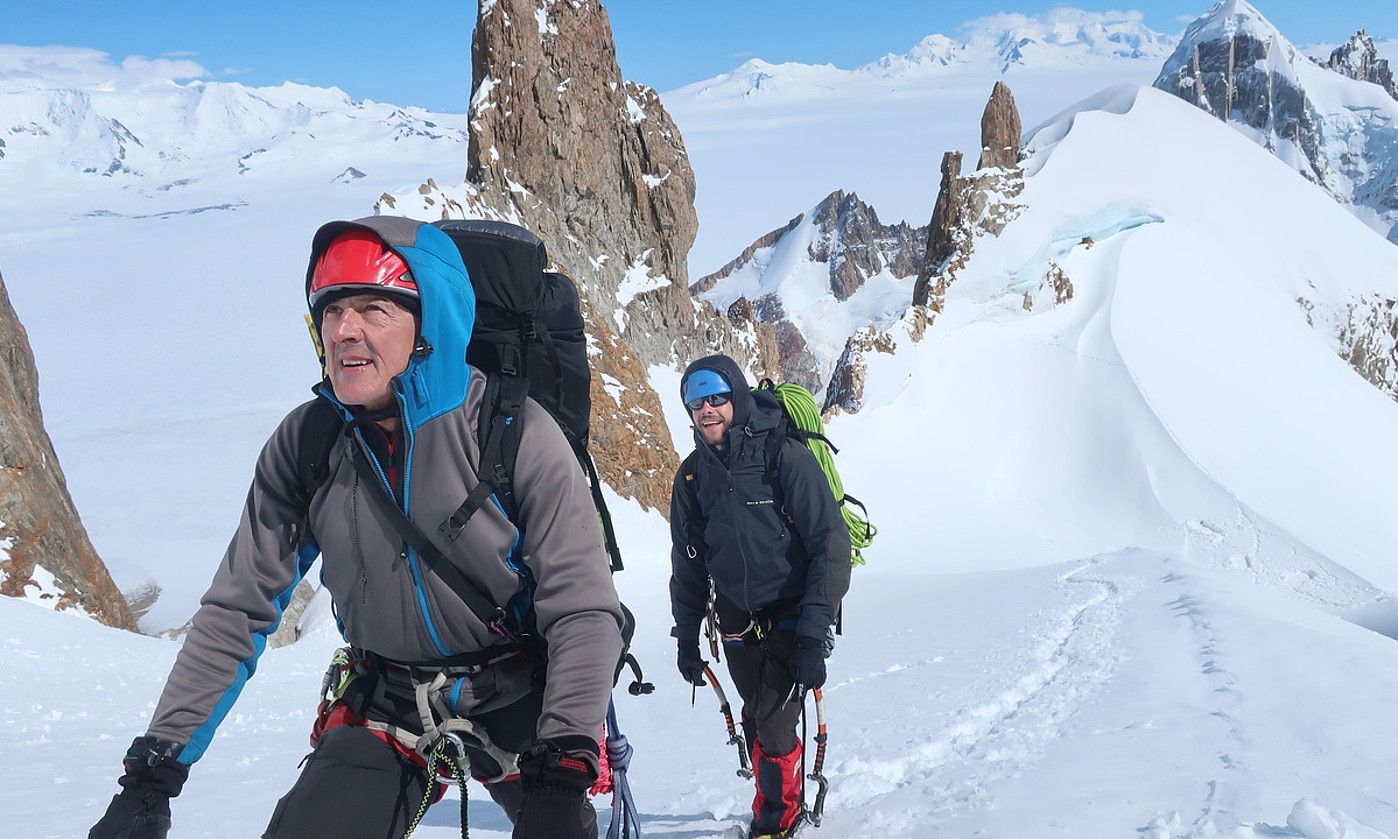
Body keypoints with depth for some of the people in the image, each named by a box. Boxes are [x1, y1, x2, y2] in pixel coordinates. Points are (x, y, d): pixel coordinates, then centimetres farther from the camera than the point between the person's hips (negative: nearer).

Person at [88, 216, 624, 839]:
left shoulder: (514, 431, -19)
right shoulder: (304, 443, -9)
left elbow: (583, 610, -17)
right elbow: (237, 610, -3)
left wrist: (564, 773, -28)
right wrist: (151, 777, -8)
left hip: (518, 694, -2)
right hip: (386, 701, 2)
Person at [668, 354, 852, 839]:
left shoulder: (786, 458, -15)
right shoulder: (693, 475, 2)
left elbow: (832, 546, -16)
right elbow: (688, 563, 12)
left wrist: (813, 636, -21)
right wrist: (686, 638, 10)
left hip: (792, 616, -5)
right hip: (737, 621, 5)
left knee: (773, 723, -10)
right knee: (757, 721, 9)